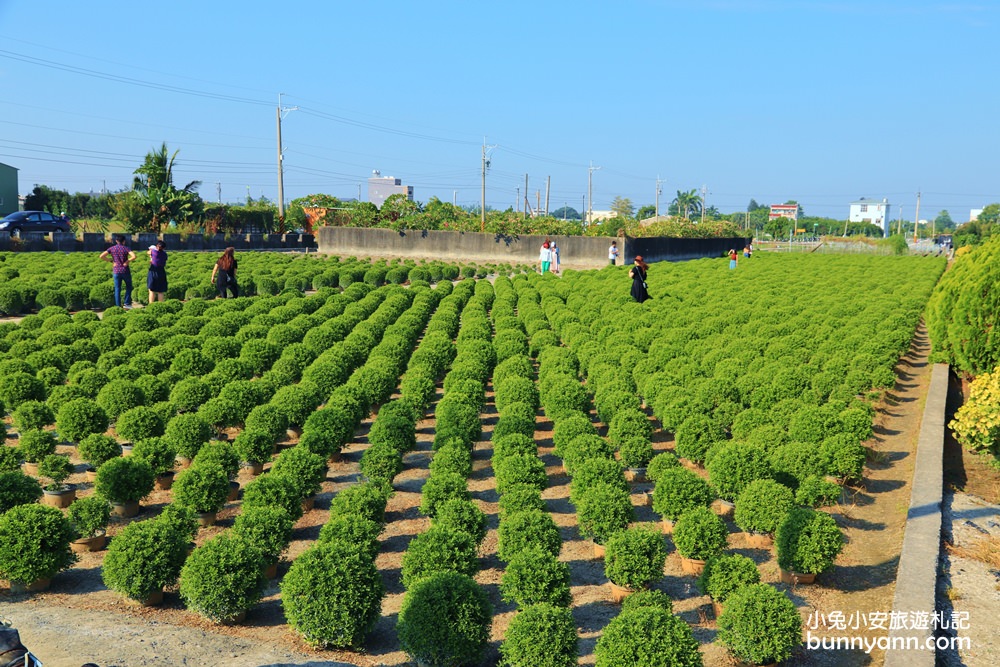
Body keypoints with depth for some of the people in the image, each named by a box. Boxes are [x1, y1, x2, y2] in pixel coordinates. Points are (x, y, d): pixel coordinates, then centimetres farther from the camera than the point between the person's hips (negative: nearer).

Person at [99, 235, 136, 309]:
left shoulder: (112, 248, 3)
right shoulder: (126, 248, -5)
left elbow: (102, 256, -6)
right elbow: (134, 256, -22)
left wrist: (111, 260, 4)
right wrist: (127, 261, -8)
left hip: (116, 271, 2)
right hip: (125, 271, -2)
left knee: (117, 289, 7)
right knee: (128, 287, 16)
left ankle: (118, 306, 5)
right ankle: (127, 303, 8)